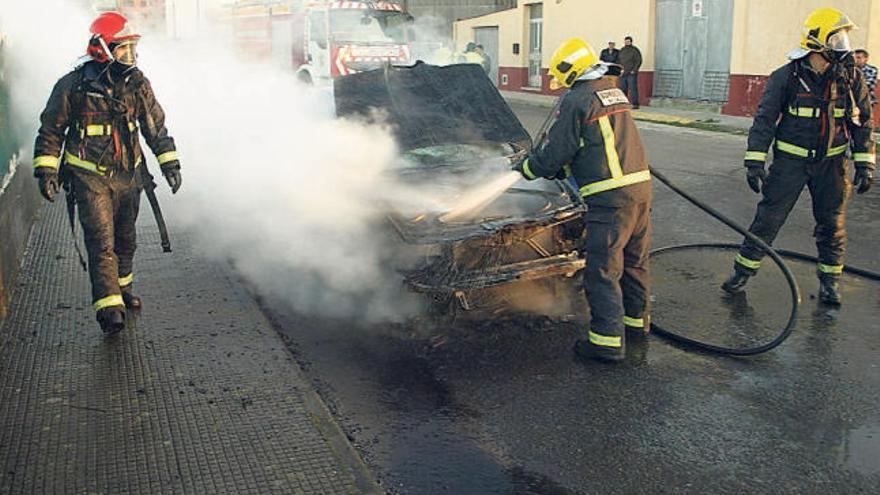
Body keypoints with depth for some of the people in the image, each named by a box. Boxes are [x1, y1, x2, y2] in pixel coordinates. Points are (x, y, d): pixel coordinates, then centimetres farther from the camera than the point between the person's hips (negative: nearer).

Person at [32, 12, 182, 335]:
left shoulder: (137, 83, 2)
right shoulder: (73, 86, -10)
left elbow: (155, 125, 12)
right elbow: (50, 130, -2)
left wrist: (169, 162, 9)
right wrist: (46, 170, -8)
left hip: (128, 175, 5)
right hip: (90, 177, -4)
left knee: (125, 240, 16)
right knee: (102, 242, -12)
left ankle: (121, 288, 38)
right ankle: (109, 308, -12)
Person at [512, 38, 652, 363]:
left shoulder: (577, 99, -8)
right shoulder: (614, 92, 19)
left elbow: (556, 151, -6)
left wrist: (526, 168, 12)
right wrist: (559, 170, 26)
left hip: (611, 195, -9)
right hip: (641, 186, 9)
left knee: (602, 269, -4)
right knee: (634, 260, 21)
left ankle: (608, 341, -2)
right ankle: (636, 320, 35)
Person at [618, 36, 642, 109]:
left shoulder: (634, 50, -3)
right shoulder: (621, 50, 14)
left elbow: (638, 61, -6)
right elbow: (618, 61, 21)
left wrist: (634, 70, -12)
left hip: (631, 73, -6)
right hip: (623, 74, 6)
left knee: (633, 89, -9)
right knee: (623, 89, 7)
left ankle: (635, 104, -9)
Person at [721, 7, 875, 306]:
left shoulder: (852, 79, -1)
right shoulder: (785, 77, -10)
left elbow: (862, 123, 6)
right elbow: (765, 120, -9)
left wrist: (865, 165, 2)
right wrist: (754, 162, -14)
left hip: (831, 162, 3)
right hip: (791, 161, -3)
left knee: (832, 224, 8)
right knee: (768, 218, -2)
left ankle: (830, 280, 24)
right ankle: (743, 272, 10)